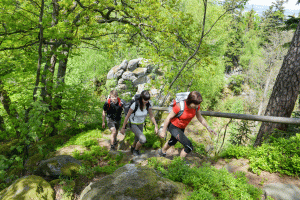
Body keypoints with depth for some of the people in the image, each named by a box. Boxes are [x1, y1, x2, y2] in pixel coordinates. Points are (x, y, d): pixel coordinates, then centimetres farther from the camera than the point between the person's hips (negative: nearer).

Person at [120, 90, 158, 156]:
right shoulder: (135, 104, -35)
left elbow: (151, 116, -7)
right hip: (132, 124, -5)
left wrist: (156, 126, -11)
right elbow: (127, 116, -23)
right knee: (143, 140, -20)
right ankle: (136, 149, 13)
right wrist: (123, 128, -15)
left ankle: (133, 148, 56)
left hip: (140, 124, 5)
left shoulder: (148, 104, -20)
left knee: (138, 140, 20)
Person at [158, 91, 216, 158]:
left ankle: (162, 152, 63)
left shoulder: (196, 106, -19)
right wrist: (163, 131, -14)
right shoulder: (179, 106, -35)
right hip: (173, 126, -7)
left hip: (182, 127, 7)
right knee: (189, 147, -16)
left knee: (173, 141, 33)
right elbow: (169, 117, -22)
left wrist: (208, 127, -13)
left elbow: (200, 118, -2)